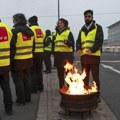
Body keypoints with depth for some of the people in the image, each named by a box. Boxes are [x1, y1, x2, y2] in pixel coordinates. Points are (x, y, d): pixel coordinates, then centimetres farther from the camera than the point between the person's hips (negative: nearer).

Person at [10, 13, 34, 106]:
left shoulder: (15, 31, -14)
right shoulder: (30, 31, 10)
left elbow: (12, 47, -16)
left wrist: (10, 59, -10)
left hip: (18, 61, -7)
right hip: (29, 60, 7)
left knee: (18, 81, 4)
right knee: (27, 79, 16)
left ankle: (21, 100, 11)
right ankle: (28, 98, 27)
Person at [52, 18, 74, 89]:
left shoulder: (68, 32, 0)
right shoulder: (56, 33, 16)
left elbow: (72, 43, -7)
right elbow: (53, 44, 19)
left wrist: (67, 42, -27)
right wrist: (53, 52, 11)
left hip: (67, 54, -5)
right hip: (58, 54, 5)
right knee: (60, 72, 10)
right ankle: (61, 87, 22)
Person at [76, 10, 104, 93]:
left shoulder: (98, 27, 4)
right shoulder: (82, 29, 19)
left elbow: (99, 41, -7)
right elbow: (78, 41, 13)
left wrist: (92, 50, -22)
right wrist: (78, 49, -9)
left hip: (94, 55, -5)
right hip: (83, 56, 5)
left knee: (95, 76, 0)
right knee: (85, 76, 12)